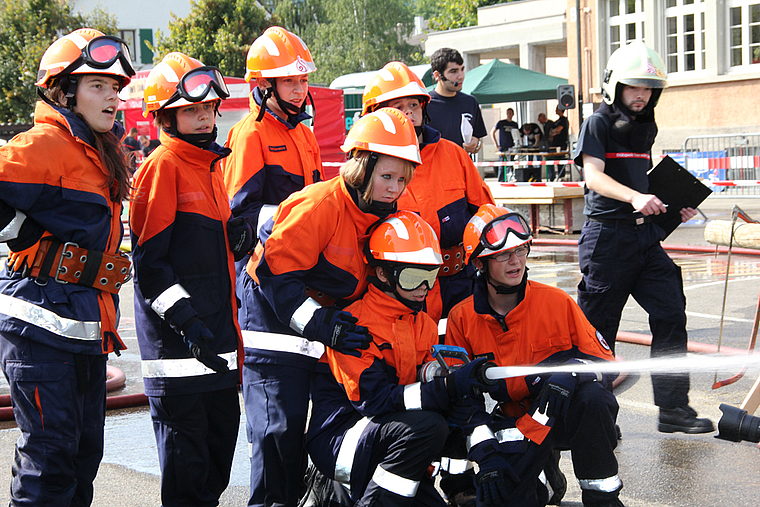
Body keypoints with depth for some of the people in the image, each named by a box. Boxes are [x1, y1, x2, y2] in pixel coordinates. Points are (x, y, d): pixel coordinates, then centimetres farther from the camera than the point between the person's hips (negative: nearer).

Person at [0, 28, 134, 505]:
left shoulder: (105, 153, 16)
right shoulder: (46, 144, -13)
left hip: (89, 322, 9)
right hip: (42, 320, -9)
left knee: (86, 448, 14)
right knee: (51, 451, -7)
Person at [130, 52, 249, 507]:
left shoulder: (211, 165, 17)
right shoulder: (162, 166, -10)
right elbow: (148, 260, -15)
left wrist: (239, 237, 4)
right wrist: (187, 321, -22)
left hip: (217, 334, 9)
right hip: (176, 338, -9)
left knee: (223, 432, 14)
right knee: (186, 447, -4)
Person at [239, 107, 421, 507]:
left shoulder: (382, 215, 2)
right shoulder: (320, 205, -24)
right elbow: (276, 272, -27)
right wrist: (319, 325, -29)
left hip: (329, 326, 8)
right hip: (275, 322, -8)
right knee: (280, 427, -10)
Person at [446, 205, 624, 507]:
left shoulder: (556, 302, -6)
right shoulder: (462, 319, -4)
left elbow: (605, 363, -5)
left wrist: (571, 370, -29)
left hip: (563, 417, 0)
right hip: (512, 423, 0)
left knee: (592, 399, -34)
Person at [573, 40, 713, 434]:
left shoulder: (644, 128, 17)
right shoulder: (598, 124, -5)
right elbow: (594, 177, -18)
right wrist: (634, 197, -33)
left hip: (644, 234, 7)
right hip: (607, 235, -7)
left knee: (670, 313, -3)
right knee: (598, 326, 1)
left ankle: (673, 407, 1)